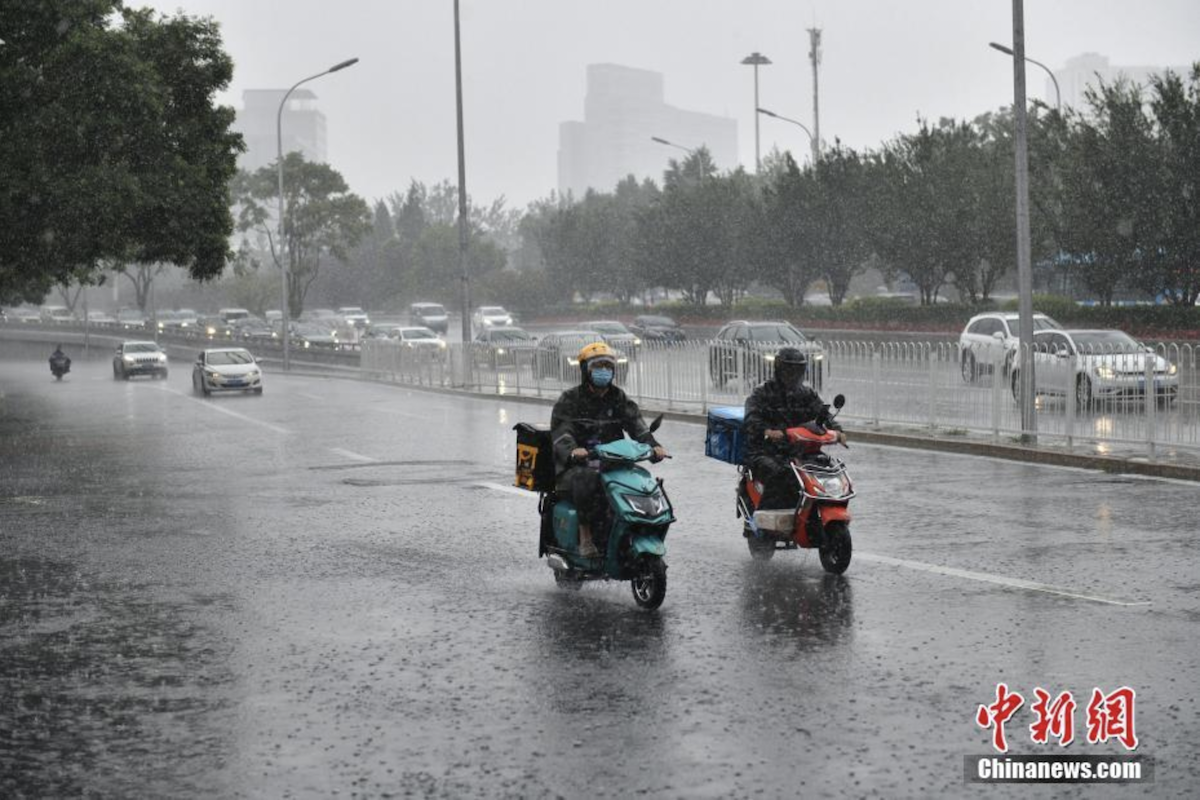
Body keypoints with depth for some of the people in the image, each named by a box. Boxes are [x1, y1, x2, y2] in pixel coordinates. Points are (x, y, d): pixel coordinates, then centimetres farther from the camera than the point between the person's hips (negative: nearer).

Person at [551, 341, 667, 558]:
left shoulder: (618, 398, 16)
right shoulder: (569, 399, 2)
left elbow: (635, 423, 1)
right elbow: (560, 430, -12)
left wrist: (652, 445, -20)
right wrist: (572, 450, -36)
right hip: (575, 465, -4)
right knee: (586, 480, -38)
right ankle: (585, 536, -27)